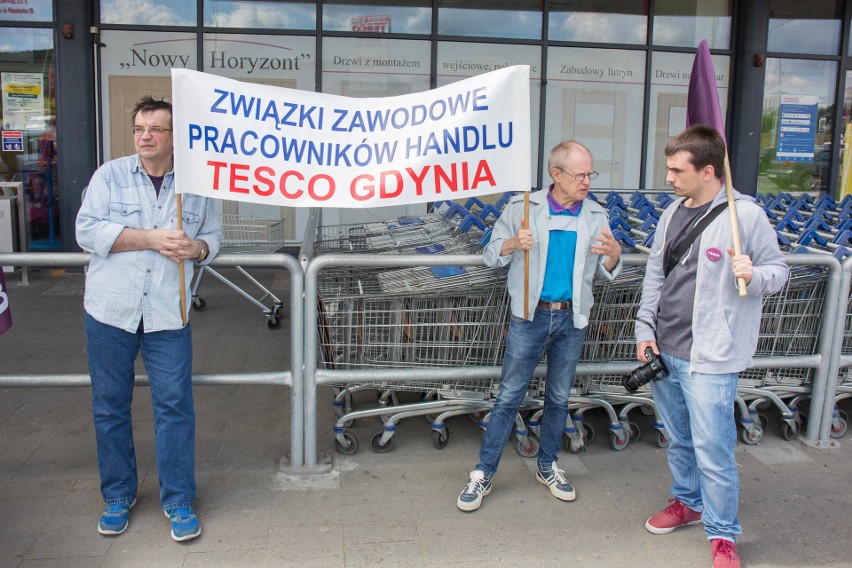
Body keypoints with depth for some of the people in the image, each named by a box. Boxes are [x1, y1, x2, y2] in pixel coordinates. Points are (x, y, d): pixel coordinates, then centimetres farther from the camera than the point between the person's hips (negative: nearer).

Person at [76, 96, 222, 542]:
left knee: (174, 405, 1)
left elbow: (213, 236, 13)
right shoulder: (110, 175, 1)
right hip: (110, 310, 0)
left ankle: (178, 501, 16)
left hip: (168, 316, 0)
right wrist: (153, 239, -17)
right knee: (109, 406, 10)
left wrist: (196, 248, -11)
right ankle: (118, 496, 28)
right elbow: (88, 231, -9)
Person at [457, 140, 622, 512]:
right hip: (530, 317, -3)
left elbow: (607, 272, 10)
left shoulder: (595, 216, 5)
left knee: (559, 397, 14)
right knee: (509, 397, 0)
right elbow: (490, 255, 1)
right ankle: (483, 474, 9)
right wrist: (513, 243, -20)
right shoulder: (523, 207, -2)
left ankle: (548, 467, 31)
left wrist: (614, 254, -13)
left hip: (572, 318, 3)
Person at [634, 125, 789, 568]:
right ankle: (687, 502, 42)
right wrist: (646, 329, 8)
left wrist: (753, 275, -27)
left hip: (709, 357, -6)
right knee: (678, 439, 21)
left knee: (712, 449, 0)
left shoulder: (746, 215, -11)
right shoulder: (673, 212, 9)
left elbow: (777, 271, -5)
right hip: (663, 350, 7)